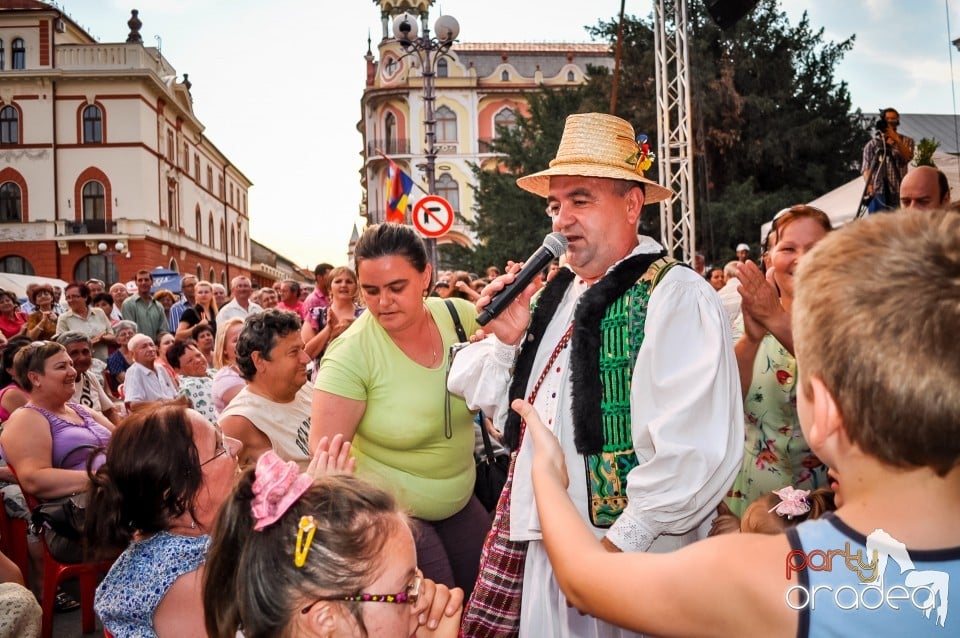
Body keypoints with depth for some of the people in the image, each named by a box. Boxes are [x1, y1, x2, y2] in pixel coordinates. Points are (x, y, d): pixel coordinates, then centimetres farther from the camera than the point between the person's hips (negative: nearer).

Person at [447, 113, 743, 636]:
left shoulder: (676, 297, -14)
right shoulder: (556, 293, 9)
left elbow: (696, 451, -23)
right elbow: (513, 419, 15)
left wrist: (619, 546, -19)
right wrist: (507, 341, -1)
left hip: (622, 554, -6)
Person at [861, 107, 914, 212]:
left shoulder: (906, 141, 14)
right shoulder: (871, 144, 11)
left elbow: (907, 157, -6)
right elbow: (866, 168, 2)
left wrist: (897, 140, -17)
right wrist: (869, 184, -16)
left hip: (898, 192, 0)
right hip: (877, 192, 0)